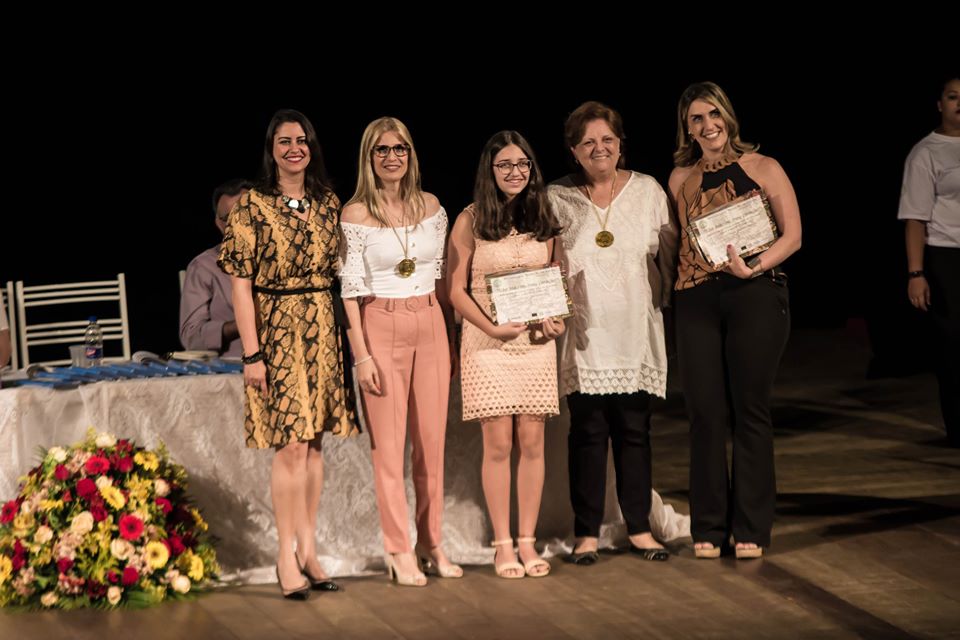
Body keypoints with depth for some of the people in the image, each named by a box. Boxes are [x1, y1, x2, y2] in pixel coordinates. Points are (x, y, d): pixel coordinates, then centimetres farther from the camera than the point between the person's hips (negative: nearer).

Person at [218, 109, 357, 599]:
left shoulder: (328, 204, 9)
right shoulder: (252, 206, -6)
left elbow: (339, 271, 13)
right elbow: (241, 283, -8)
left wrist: (345, 335, 6)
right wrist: (251, 353, -13)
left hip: (322, 332, 5)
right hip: (277, 332, -5)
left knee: (315, 442, 7)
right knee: (292, 444, -7)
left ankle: (307, 550, 15)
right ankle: (286, 556, 2)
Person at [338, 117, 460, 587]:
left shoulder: (431, 207, 6)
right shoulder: (356, 214, -6)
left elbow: (441, 278, 12)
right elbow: (351, 289, -7)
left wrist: (451, 338, 9)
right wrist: (361, 355, -11)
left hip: (430, 326, 4)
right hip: (381, 329, -4)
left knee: (432, 441, 7)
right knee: (388, 446, -1)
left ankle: (431, 544, 17)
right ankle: (399, 552, 6)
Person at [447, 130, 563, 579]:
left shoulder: (544, 221, 9)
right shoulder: (470, 221, -1)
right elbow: (456, 290, -2)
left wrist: (557, 320, -4)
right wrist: (491, 327, -15)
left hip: (536, 342, 3)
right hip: (487, 342, -3)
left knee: (532, 443, 2)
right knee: (498, 444, -3)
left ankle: (528, 541, 9)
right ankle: (502, 545, 4)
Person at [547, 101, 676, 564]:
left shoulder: (648, 191, 6)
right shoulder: (557, 199, 2)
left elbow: (670, 255, 10)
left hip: (636, 335, 1)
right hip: (584, 335, -1)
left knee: (635, 431, 6)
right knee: (588, 432, 0)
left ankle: (639, 528, 15)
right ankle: (586, 534, 7)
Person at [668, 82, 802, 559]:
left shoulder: (763, 169, 3)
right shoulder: (680, 179, 12)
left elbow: (792, 235, -2)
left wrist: (752, 267, -16)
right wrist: (671, 287, -1)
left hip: (755, 296, -2)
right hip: (697, 300, 3)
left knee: (750, 410, 1)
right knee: (706, 412, 2)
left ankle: (751, 528, 9)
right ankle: (708, 528, 11)